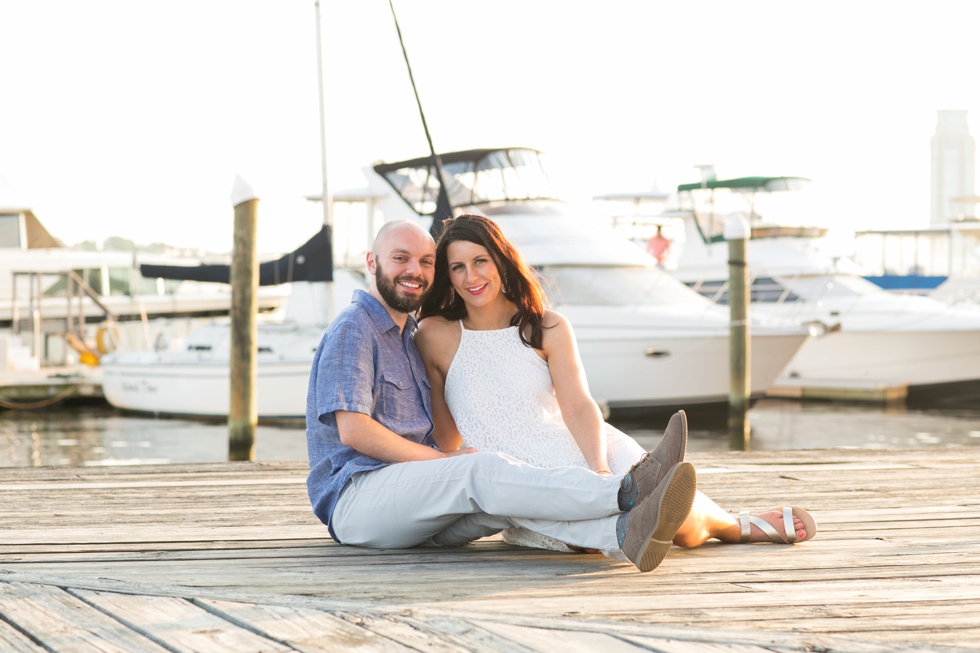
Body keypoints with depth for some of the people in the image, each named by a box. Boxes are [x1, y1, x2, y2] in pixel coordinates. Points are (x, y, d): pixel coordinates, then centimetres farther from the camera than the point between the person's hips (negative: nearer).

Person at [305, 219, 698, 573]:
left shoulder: (407, 336, 27)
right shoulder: (353, 329, -3)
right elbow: (353, 431, -15)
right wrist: (442, 458, -10)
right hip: (354, 497, -7)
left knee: (505, 503, -24)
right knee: (483, 472, -31)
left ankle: (624, 532, -52)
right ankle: (627, 493, -47)